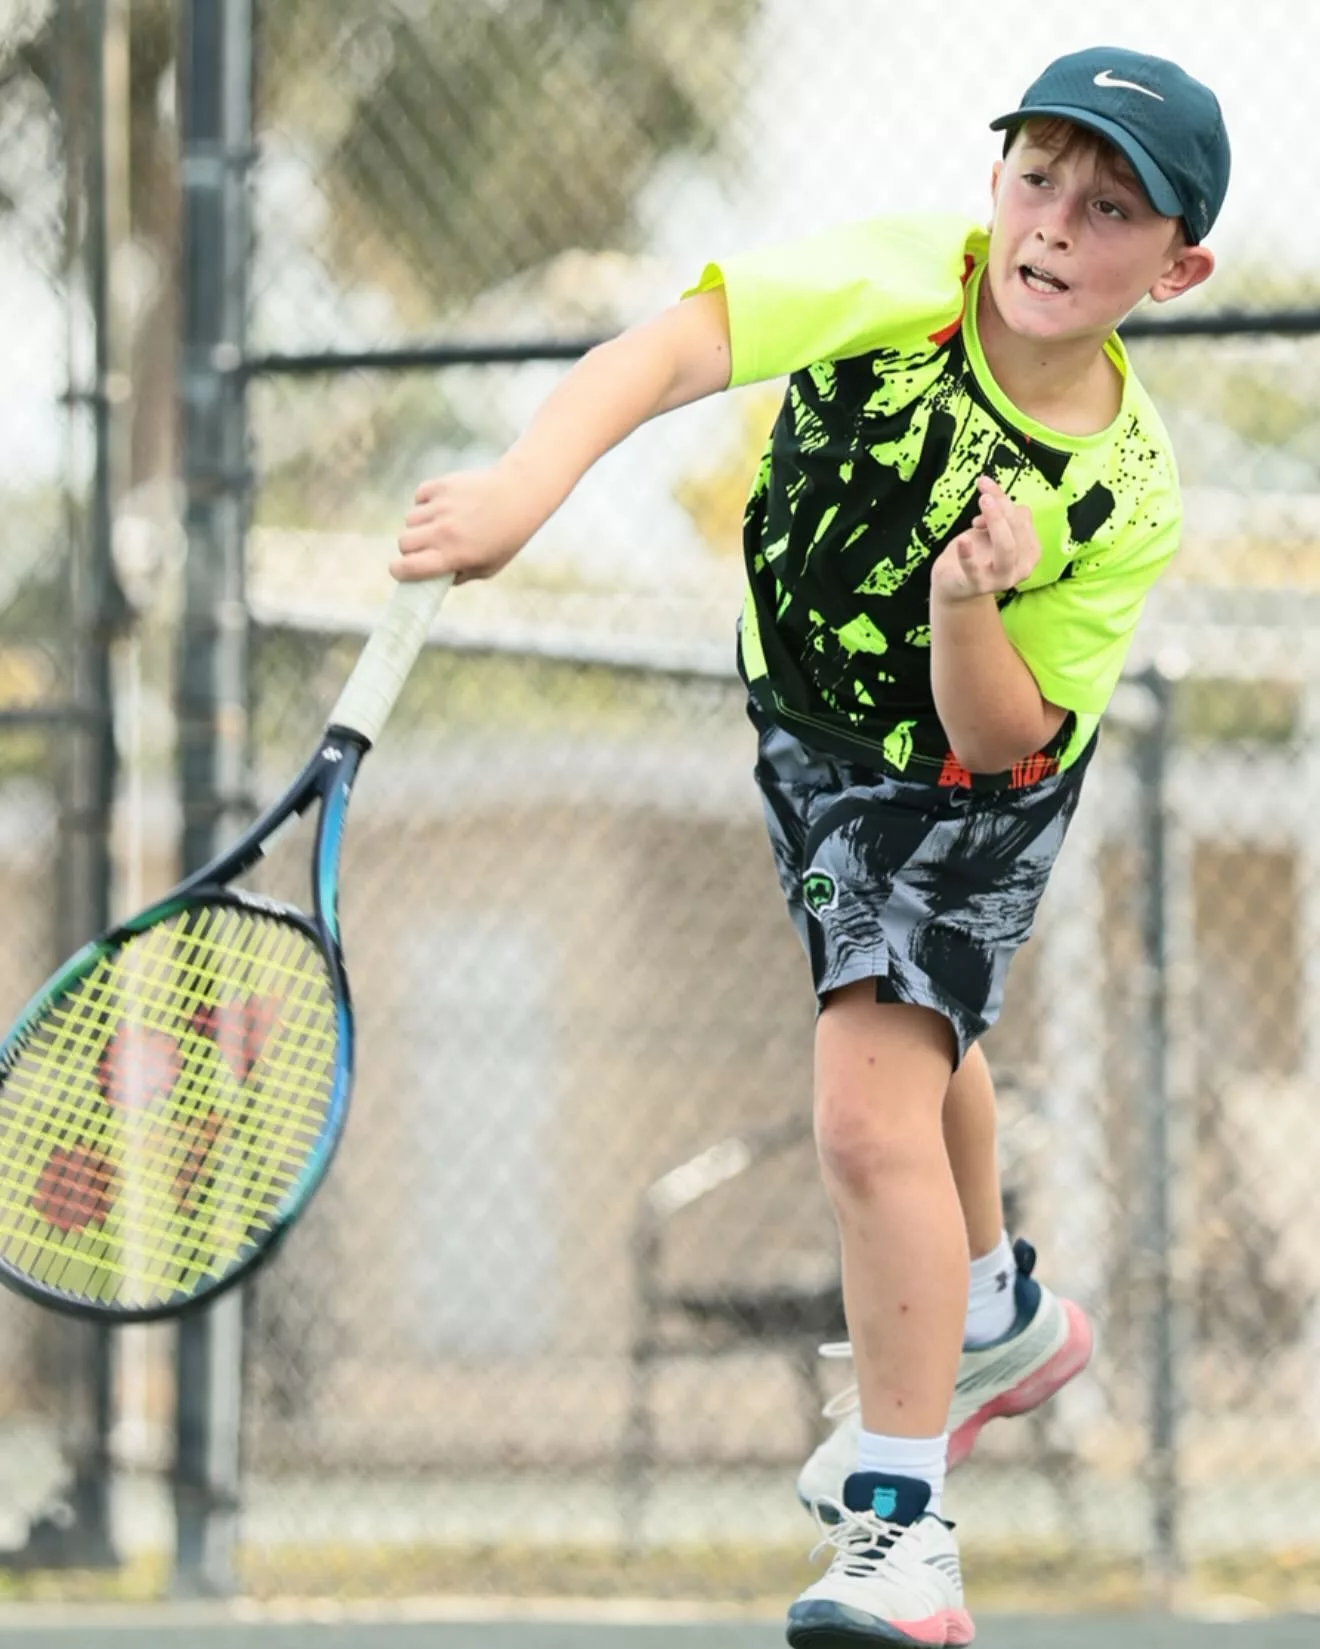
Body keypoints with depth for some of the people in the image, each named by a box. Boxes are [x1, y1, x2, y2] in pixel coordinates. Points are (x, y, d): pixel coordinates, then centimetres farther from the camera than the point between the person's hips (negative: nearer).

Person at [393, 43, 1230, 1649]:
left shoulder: (1127, 498, -27)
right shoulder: (902, 284, -28)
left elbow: (1001, 747, -26)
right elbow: (674, 345, -44)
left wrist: (968, 605, -45)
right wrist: (529, 480, -61)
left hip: (964, 791, -4)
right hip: (809, 733, 4)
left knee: (868, 1114, -20)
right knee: (908, 1044, 28)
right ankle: (997, 1317, 57)